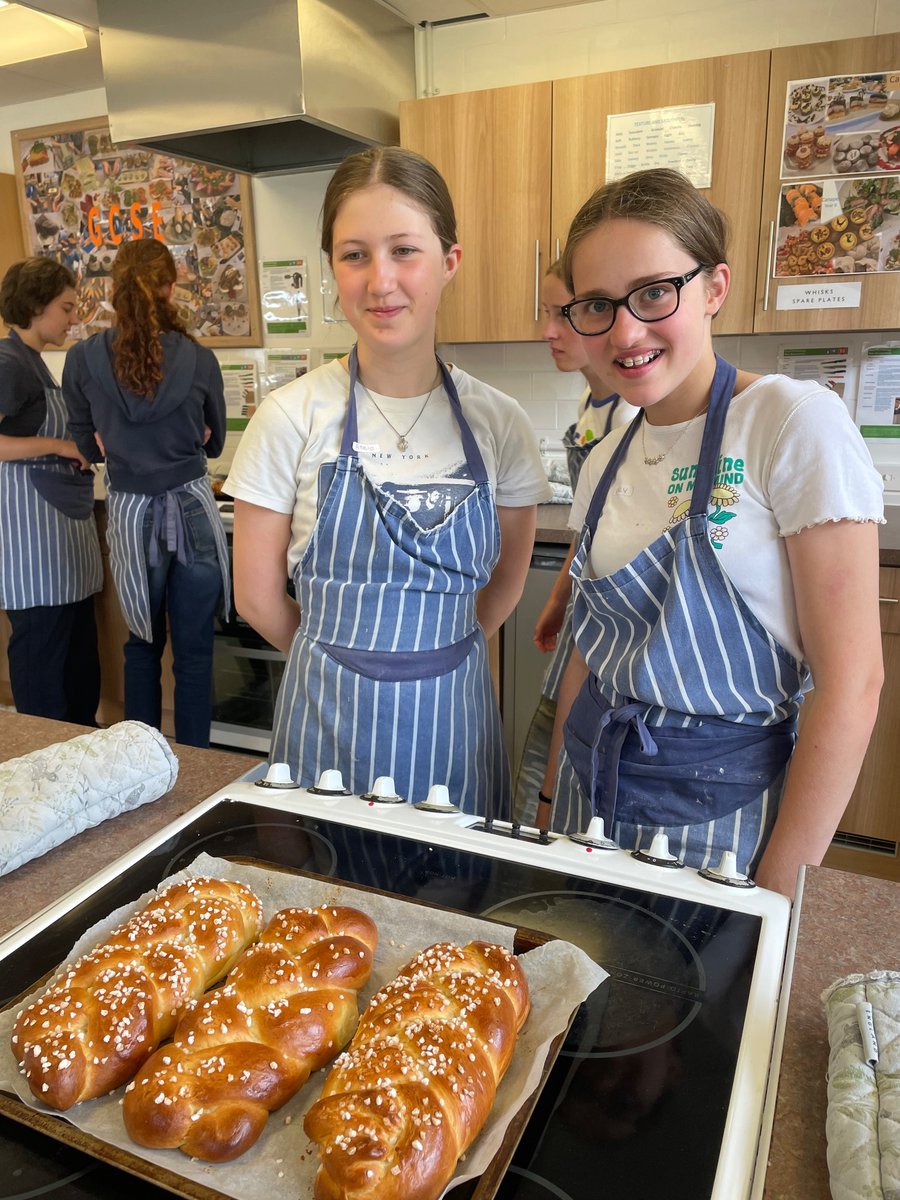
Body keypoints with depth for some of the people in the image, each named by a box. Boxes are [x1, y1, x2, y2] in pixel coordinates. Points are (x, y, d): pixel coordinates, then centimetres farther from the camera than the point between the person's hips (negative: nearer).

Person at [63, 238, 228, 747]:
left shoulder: (83, 359, -5)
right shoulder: (199, 359, -7)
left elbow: (88, 445, 6)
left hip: (130, 515, 2)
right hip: (193, 510, -1)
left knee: (142, 644, 20)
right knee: (195, 649, 9)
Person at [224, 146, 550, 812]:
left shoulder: (498, 421, -5)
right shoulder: (292, 417, -11)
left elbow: (508, 579, 6)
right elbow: (258, 595, -4)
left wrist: (432, 651, 7)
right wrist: (343, 660, 7)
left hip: (454, 718, 2)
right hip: (331, 722, -1)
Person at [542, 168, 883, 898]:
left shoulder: (795, 422, -15)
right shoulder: (607, 461, 2)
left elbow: (851, 681, -17)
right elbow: (594, 650, 9)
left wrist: (777, 889, -15)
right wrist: (558, 806, 10)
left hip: (719, 808, -5)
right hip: (591, 792, 6)